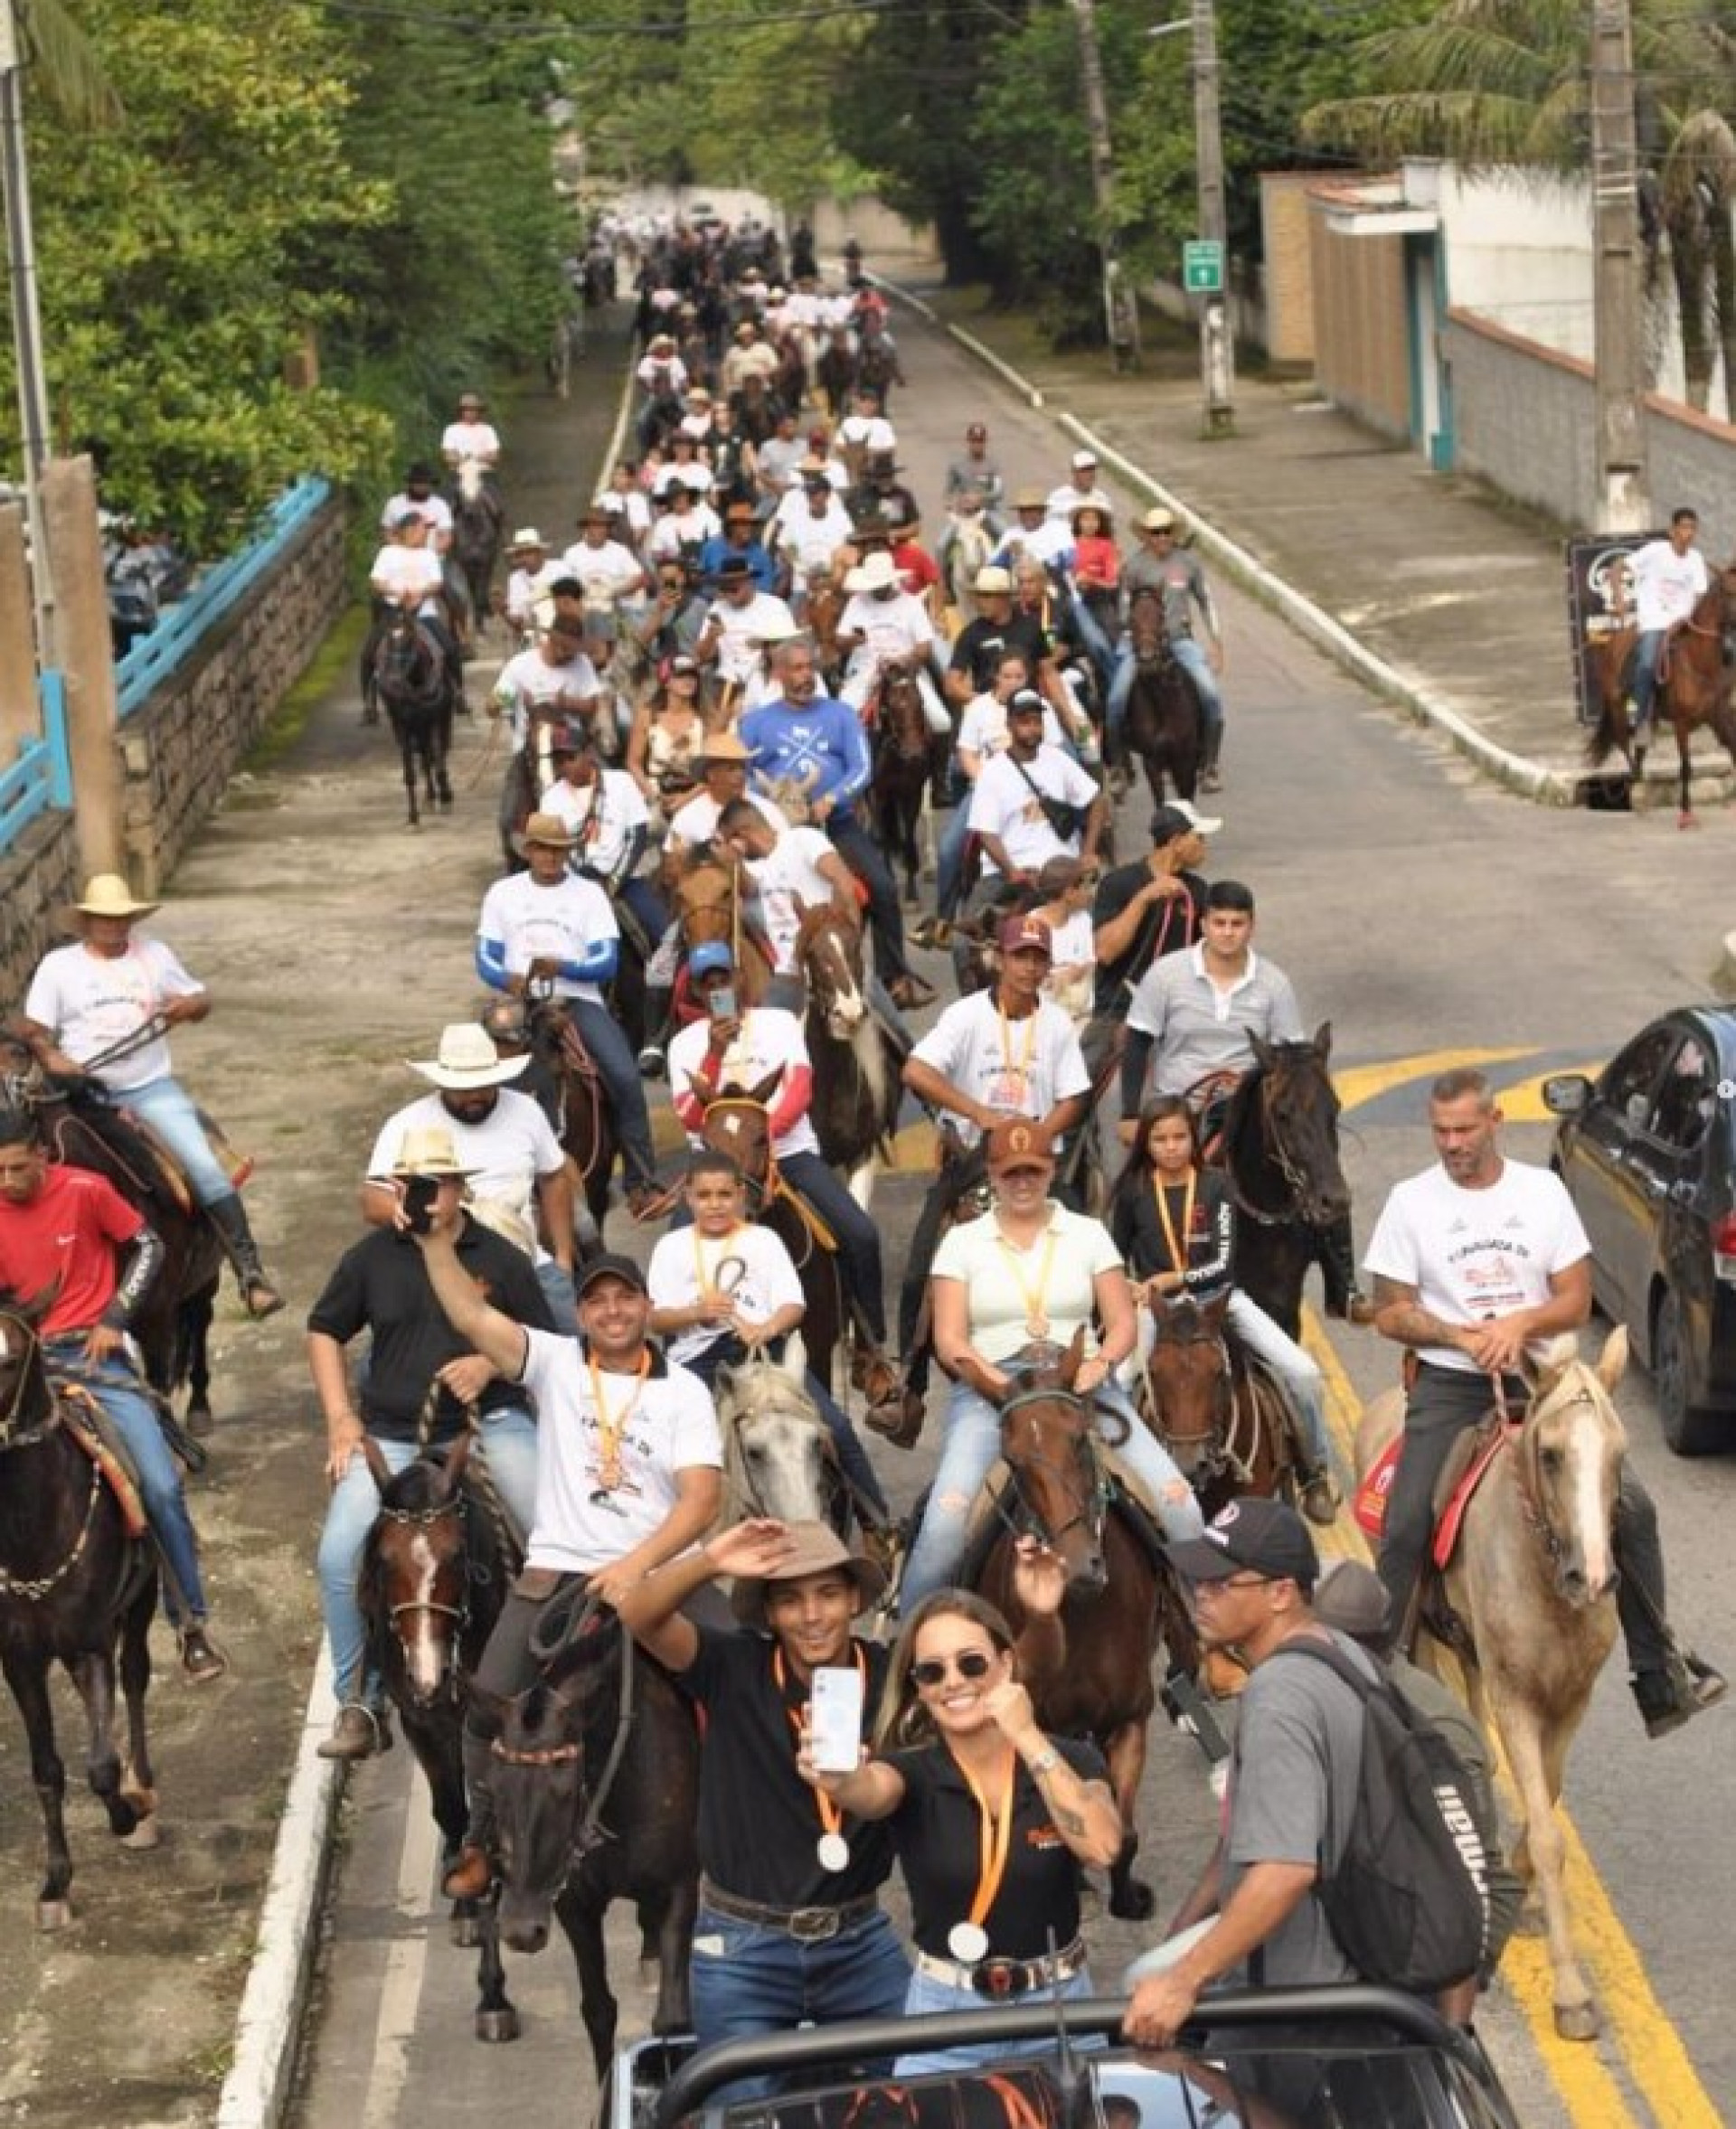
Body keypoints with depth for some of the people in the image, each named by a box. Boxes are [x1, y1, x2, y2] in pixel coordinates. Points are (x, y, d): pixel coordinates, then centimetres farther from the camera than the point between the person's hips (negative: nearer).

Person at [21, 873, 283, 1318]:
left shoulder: (155, 955, 9)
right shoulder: (58, 964, 4)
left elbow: (200, 1000, 15)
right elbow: (33, 1028, 2)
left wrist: (188, 1005, -10)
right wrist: (50, 1056, -20)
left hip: (151, 1087, 0)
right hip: (86, 1092, 0)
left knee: (205, 1168, -16)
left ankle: (249, 1272, -16)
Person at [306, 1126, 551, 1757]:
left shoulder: (500, 1257, 1)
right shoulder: (371, 1256, 3)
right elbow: (324, 1332, 14)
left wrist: (491, 1362, -13)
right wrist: (340, 1418, 4)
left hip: (489, 1420, -1)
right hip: (392, 1434, 1)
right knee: (338, 1556, -15)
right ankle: (360, 1704, -1)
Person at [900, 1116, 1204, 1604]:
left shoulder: (1087, 1233, 13)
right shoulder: (962, 1241, 8)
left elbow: (1123, 1324, 9)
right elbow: (948, 1340, 2)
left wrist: (1101, 1363, -14)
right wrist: (995, 1381, -17)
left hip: (1081, 1383, 2)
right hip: (990, 1386, -2)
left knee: (1177, 1500, -17)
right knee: (946, 1514, -28)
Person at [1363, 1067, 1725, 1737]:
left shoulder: (1543, 1191, 4)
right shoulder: (1411, 1201, 0)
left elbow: (1576, 1301, 3)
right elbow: (1390, 1313, 0)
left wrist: (1519, 1322, -17)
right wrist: (1465, 1336, -16)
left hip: (1537, 1379, 2)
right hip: (1448, 1387, -1)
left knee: (1631, 1507, -7)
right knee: (1404, 1527, -16)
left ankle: (1658, 1676, 4)